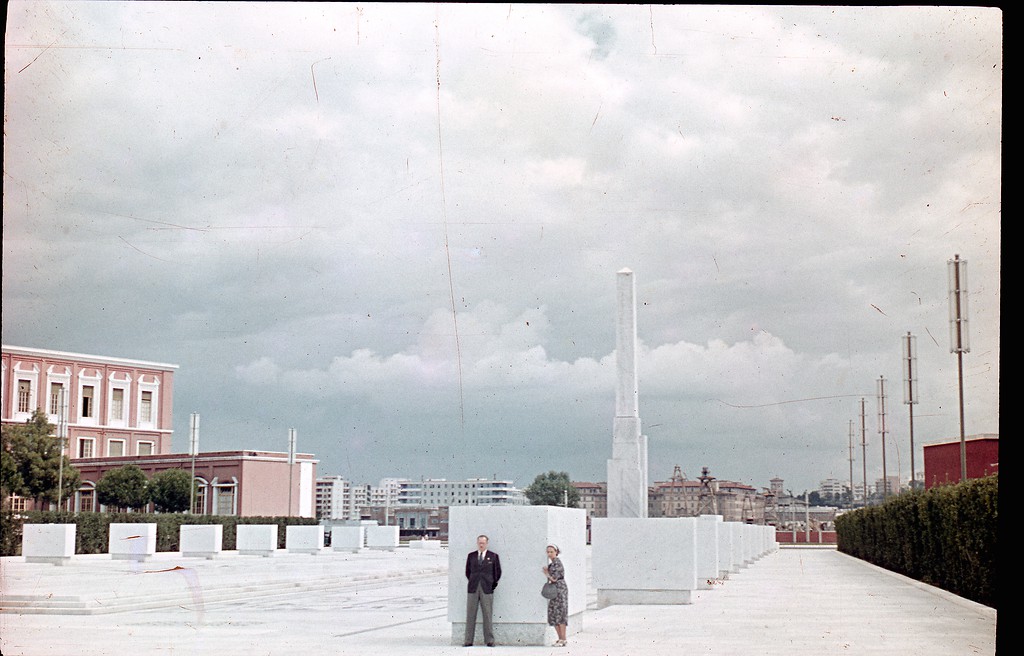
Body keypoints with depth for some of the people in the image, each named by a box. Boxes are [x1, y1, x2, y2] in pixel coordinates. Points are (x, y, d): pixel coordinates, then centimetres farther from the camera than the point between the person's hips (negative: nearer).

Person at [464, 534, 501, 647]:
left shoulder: (493, 556, 4)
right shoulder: (471, 556, 10)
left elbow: (498, 572, 8)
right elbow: (468, 571, 17)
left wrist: (493, 584, 6)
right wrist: (473, 582, 11)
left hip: (487, 589, -2)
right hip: (473, 589, 2)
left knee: (487, 615, -1)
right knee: (470, 615, 1)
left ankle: (489, 640, 3)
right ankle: (468, 640, 3)